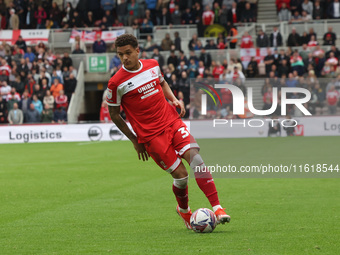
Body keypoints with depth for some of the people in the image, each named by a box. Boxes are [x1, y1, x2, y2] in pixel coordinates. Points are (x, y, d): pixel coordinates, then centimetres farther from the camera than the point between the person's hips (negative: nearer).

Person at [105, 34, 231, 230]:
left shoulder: (152, 65, 6)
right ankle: (184, 211, 23)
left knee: (194, 156, -18)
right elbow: (114, 114, 2)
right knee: (180, 174, -8)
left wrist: (174, 99, 7)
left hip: (173, 122, 4)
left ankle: (217, 208, -20)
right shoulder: (116, 83, -8)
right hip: (151, 135, -4)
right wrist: (135, 141, 3)